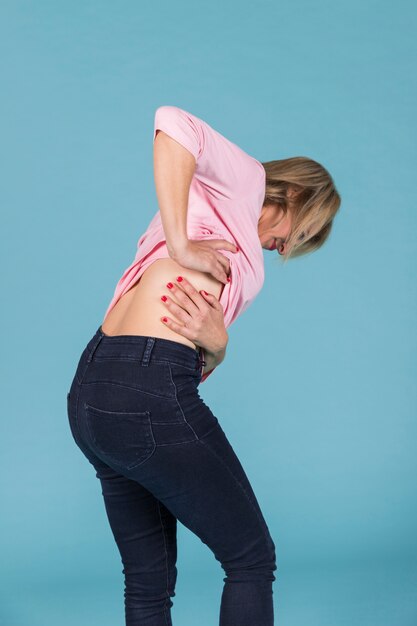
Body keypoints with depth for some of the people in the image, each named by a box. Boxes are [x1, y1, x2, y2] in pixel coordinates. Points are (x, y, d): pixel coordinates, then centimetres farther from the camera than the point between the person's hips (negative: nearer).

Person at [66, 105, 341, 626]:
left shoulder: (234, 256, 27)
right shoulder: (243, 180, 5)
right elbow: (173, 124, -16)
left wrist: (215, 343, -7)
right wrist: (181, 245, -16)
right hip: (149, 397, -9)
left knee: (148, 583, 17)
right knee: (251, 558, 8)